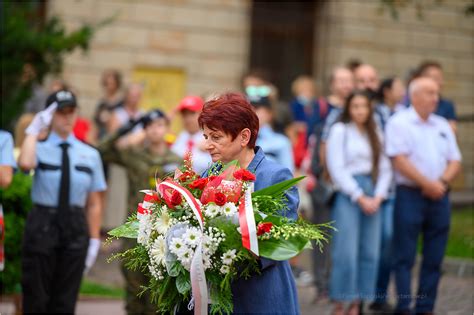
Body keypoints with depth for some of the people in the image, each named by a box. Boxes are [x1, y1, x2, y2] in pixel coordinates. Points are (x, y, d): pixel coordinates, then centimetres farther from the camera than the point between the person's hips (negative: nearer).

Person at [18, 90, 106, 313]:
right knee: (36, 297, 2)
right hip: (42, 225, -2)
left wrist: (94, 240, 1)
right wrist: (34, 129, -16)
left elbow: (94, 203, 6)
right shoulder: (40, 149, -1)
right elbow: (25, 163, -27)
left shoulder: (90, 155, 6)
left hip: (75, 227, 2)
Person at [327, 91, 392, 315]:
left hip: (372, 197, 5)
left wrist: (378, 197, -3)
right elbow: (337, 168, -6)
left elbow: (385, 168, 13)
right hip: (348, 194, -5)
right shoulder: (339, 130, 1)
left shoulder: (375, 134, 16)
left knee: (370, 252, 1)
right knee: (346, 252, -10)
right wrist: (360, 197, -9)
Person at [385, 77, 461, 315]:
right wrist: (428, 184, -13)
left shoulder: (442, 126, 16)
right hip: (410, 195, -6)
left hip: (439, 197, 6)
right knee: (405, 257, -4)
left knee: (434, 259, 6)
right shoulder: (400, 123, -2)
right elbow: (400, 161, -11)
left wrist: (442, 182, -7)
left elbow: (455, 162, 13)